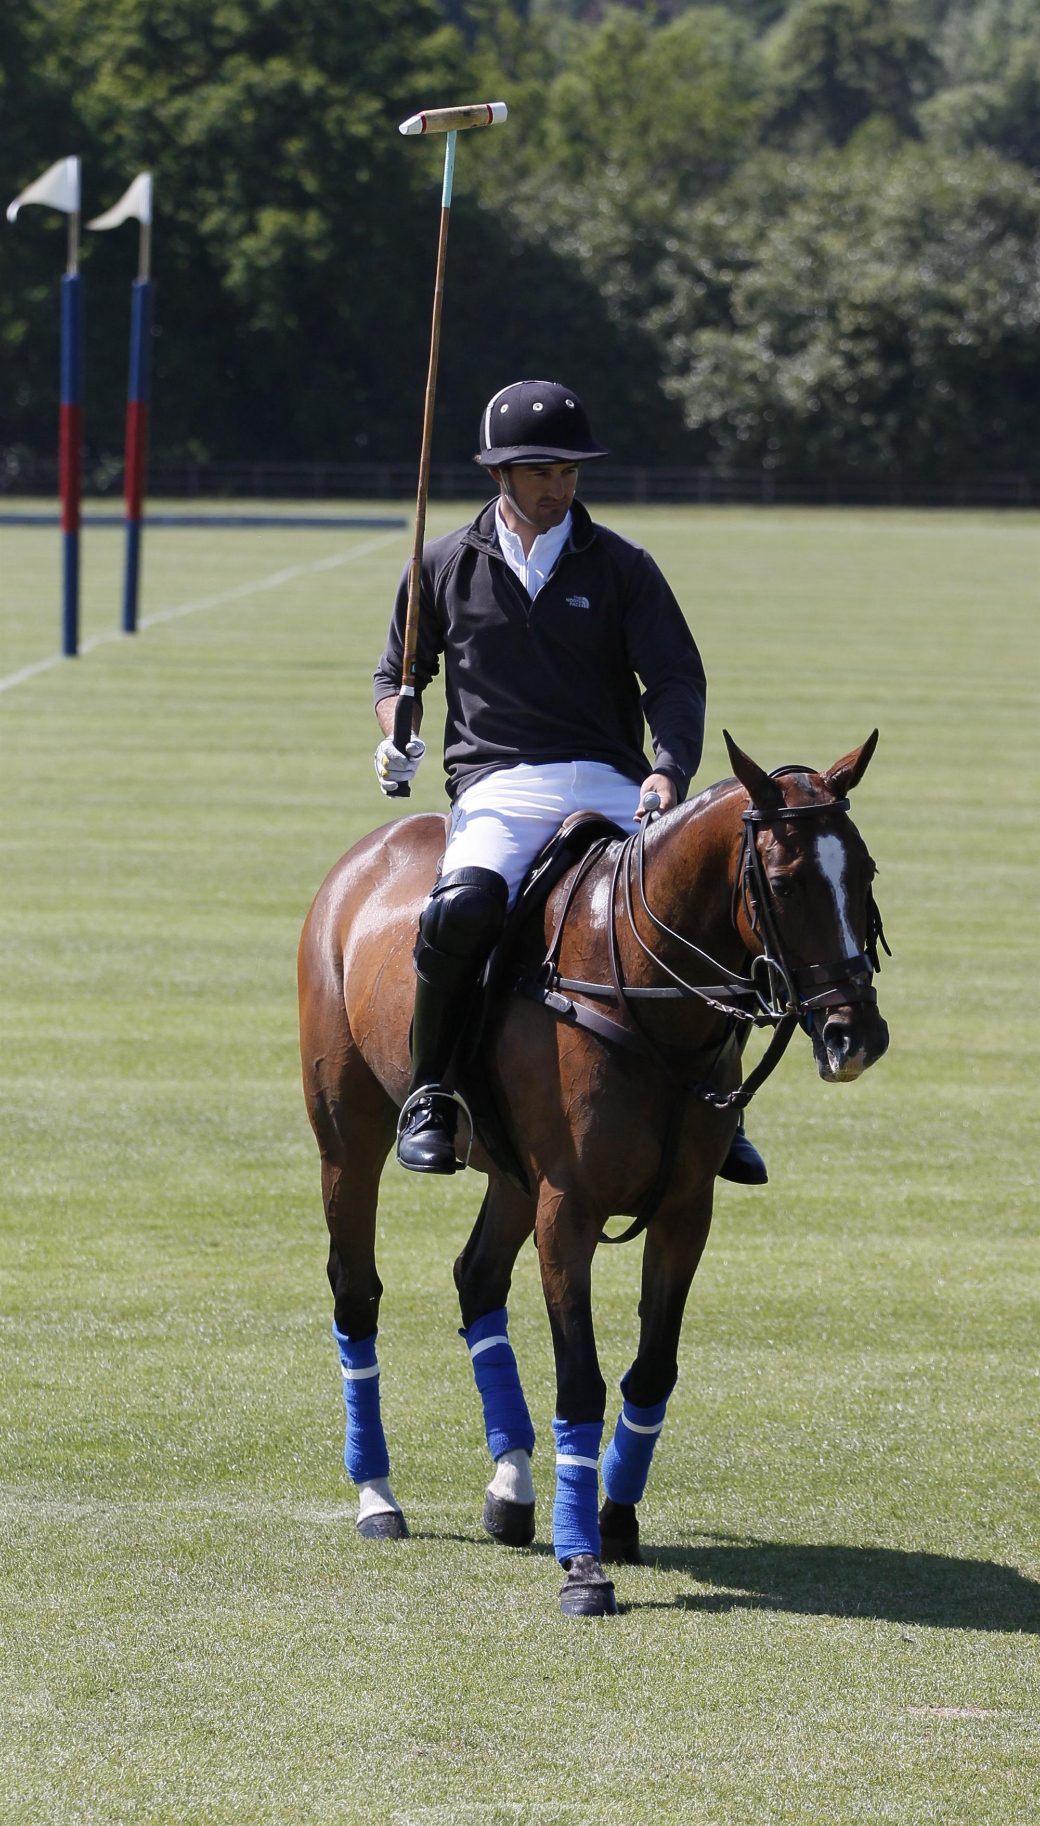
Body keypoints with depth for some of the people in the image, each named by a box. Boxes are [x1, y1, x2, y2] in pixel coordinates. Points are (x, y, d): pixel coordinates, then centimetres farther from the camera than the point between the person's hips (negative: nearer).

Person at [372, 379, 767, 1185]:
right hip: (497, 789, -1)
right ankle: (429, 1094, -16)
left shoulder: (622, 567, 9)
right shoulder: (447, 565, 11)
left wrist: (668, 770, -18)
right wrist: (397, 736, 1)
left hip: (611, 787, 1)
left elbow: (676, 679, 2)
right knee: (461, 909, -35)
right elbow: (399, 672, 24)